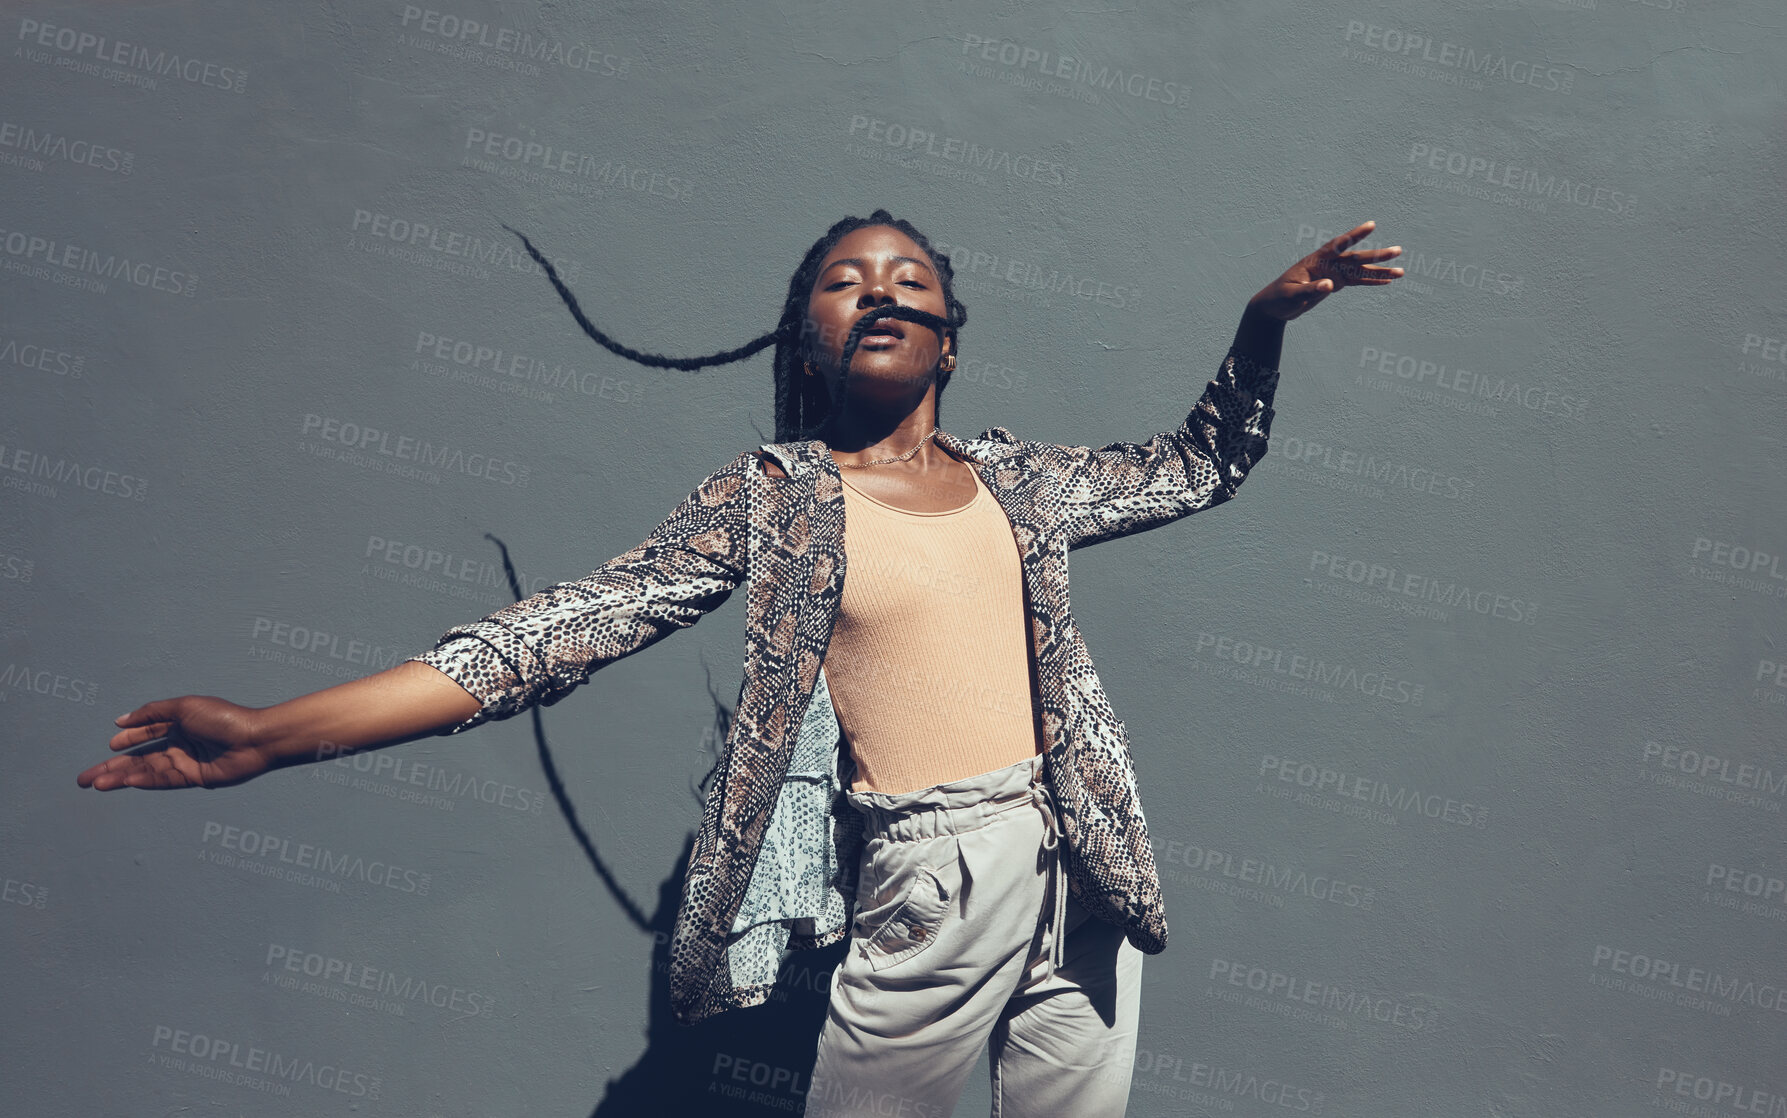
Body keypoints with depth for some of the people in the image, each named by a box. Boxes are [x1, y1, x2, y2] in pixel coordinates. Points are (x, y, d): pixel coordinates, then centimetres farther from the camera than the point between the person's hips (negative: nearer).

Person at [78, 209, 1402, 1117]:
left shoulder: (1014, 477, 11)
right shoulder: (774, 494, -2)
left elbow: (1195, 468, 25)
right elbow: (585, 618, -11)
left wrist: (1264, 325, 8)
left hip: (1082, 867, 4)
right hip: (932, 881, -4)